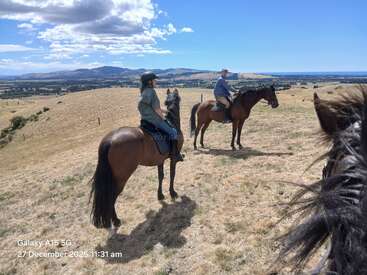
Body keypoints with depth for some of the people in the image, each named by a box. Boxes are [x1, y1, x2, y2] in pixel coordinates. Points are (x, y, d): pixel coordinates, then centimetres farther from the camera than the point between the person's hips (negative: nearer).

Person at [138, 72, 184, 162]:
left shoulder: (144, 91, 11)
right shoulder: (151, 91, -19)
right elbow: (156, 108, -20)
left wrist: (164, 111, 19)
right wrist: (163, 117, -6)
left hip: (146, 118, 10)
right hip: (153, 119, -10)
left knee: (168, 125, 26)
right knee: (173, 132, -3)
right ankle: (175, 154, 0)